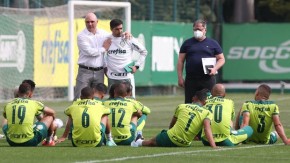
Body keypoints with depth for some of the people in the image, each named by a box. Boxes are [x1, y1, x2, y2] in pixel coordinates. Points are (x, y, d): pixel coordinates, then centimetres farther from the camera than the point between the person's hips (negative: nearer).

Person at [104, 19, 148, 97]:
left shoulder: (129, 40, -4)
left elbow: (144, 52, 5)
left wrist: (136, 66, 0)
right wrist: (105, 67, 11)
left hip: (127, 77, -2)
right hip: (112, 78, 2)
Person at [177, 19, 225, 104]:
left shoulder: (213, 43, 10)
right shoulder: (187, 43, 12)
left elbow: (221, 59, 11)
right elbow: (180, 61, 10)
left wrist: (215, 68, -9)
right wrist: (180, 77, 0)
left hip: (208, 79, -1)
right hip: (191, 80, 1)